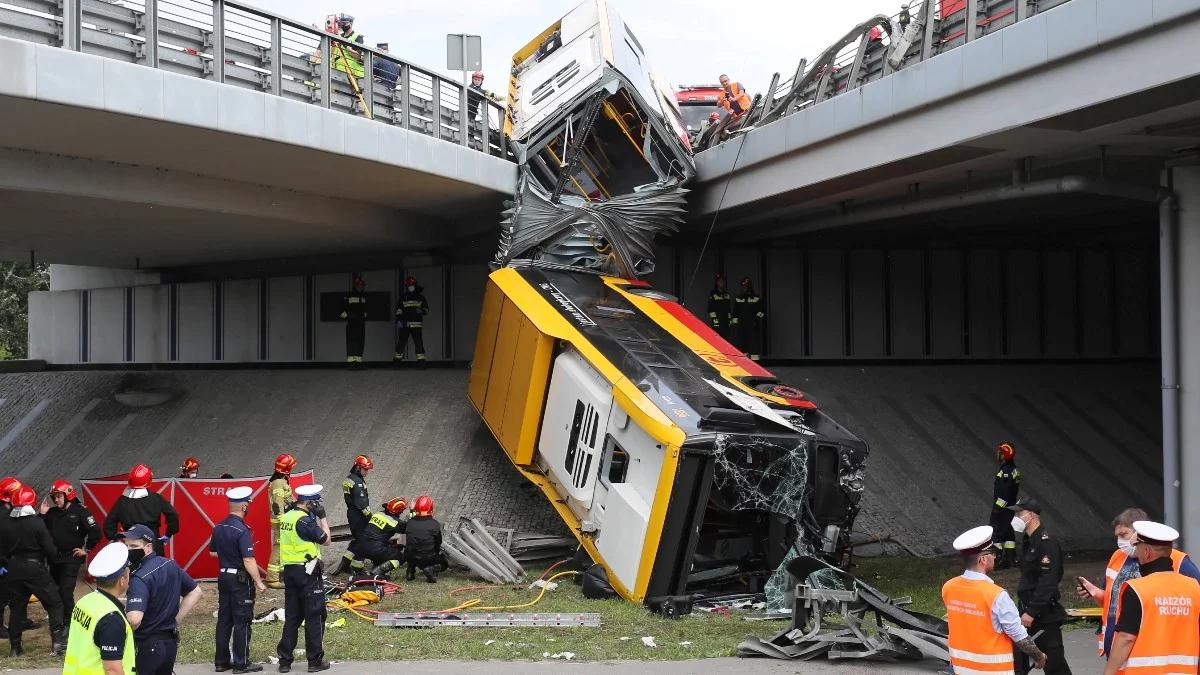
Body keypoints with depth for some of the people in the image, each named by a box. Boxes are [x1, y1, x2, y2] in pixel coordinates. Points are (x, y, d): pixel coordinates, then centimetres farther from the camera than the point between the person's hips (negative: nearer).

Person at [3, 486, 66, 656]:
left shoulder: (7, 525, 0)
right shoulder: (37, 523, -15)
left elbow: (5, 550, 8)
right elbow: (50, 549, -14)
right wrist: (54, 554, 7)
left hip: (14, 569, 5)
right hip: (35, 568, -5)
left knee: (17, 606, 14)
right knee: (54, 604, 4)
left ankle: (15, 646, 16)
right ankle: (58, 642, -5)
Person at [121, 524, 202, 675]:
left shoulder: (140, 578, -21)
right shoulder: (170, 565, 4)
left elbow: (134, 619, -33)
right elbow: (195, 592, 15)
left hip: (146, 646, -8)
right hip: (171, 642, 8)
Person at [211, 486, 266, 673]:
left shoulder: (218, 528, 4)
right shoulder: (242, 530, -20)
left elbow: (212, 552, 17)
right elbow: (248, 560, -24)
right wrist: (259, 582, -18)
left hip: (223, 576, 8)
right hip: (241, 579, -8)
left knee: (224, 619, 13)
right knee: (242, 621, 0)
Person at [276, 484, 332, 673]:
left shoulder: (286, 517, 8)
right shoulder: (305, 520, -17)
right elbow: (326, 540, -10)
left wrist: (318, 520, 11)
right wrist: (322, 517, -3)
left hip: (289, 571, 8)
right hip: (308, 572, -8)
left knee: (292, 617, 13)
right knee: (315, 616, 2)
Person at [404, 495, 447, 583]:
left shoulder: (410, 523, -4)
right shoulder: (434, 524, -10)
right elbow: (438, 543, 2)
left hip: (411, 559, 4)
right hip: (429, 559, -4)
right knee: (443, 563, 25)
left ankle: (410, 571, 18)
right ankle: (432, 569, -7)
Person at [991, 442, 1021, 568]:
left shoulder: (1005, 471, -21)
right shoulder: (1014, 470, 11)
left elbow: (1004, 492, -25)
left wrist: (997, 507, -21)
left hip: (1002, 508, -10)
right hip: (1010, 506, 10)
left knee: (996, 532, -5)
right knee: (1008, 532, 15)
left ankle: (997, 560, -5)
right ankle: (1011, 558, 19)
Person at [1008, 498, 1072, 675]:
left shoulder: (1047, 543, -18)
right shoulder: (1026, 541, 13)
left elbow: (1047, 583, -23)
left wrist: (1032, 612, -24)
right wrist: (1023, 608, 18)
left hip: (1044, 614, -10)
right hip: (1027, 609, 10)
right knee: (1018, 660, 12)